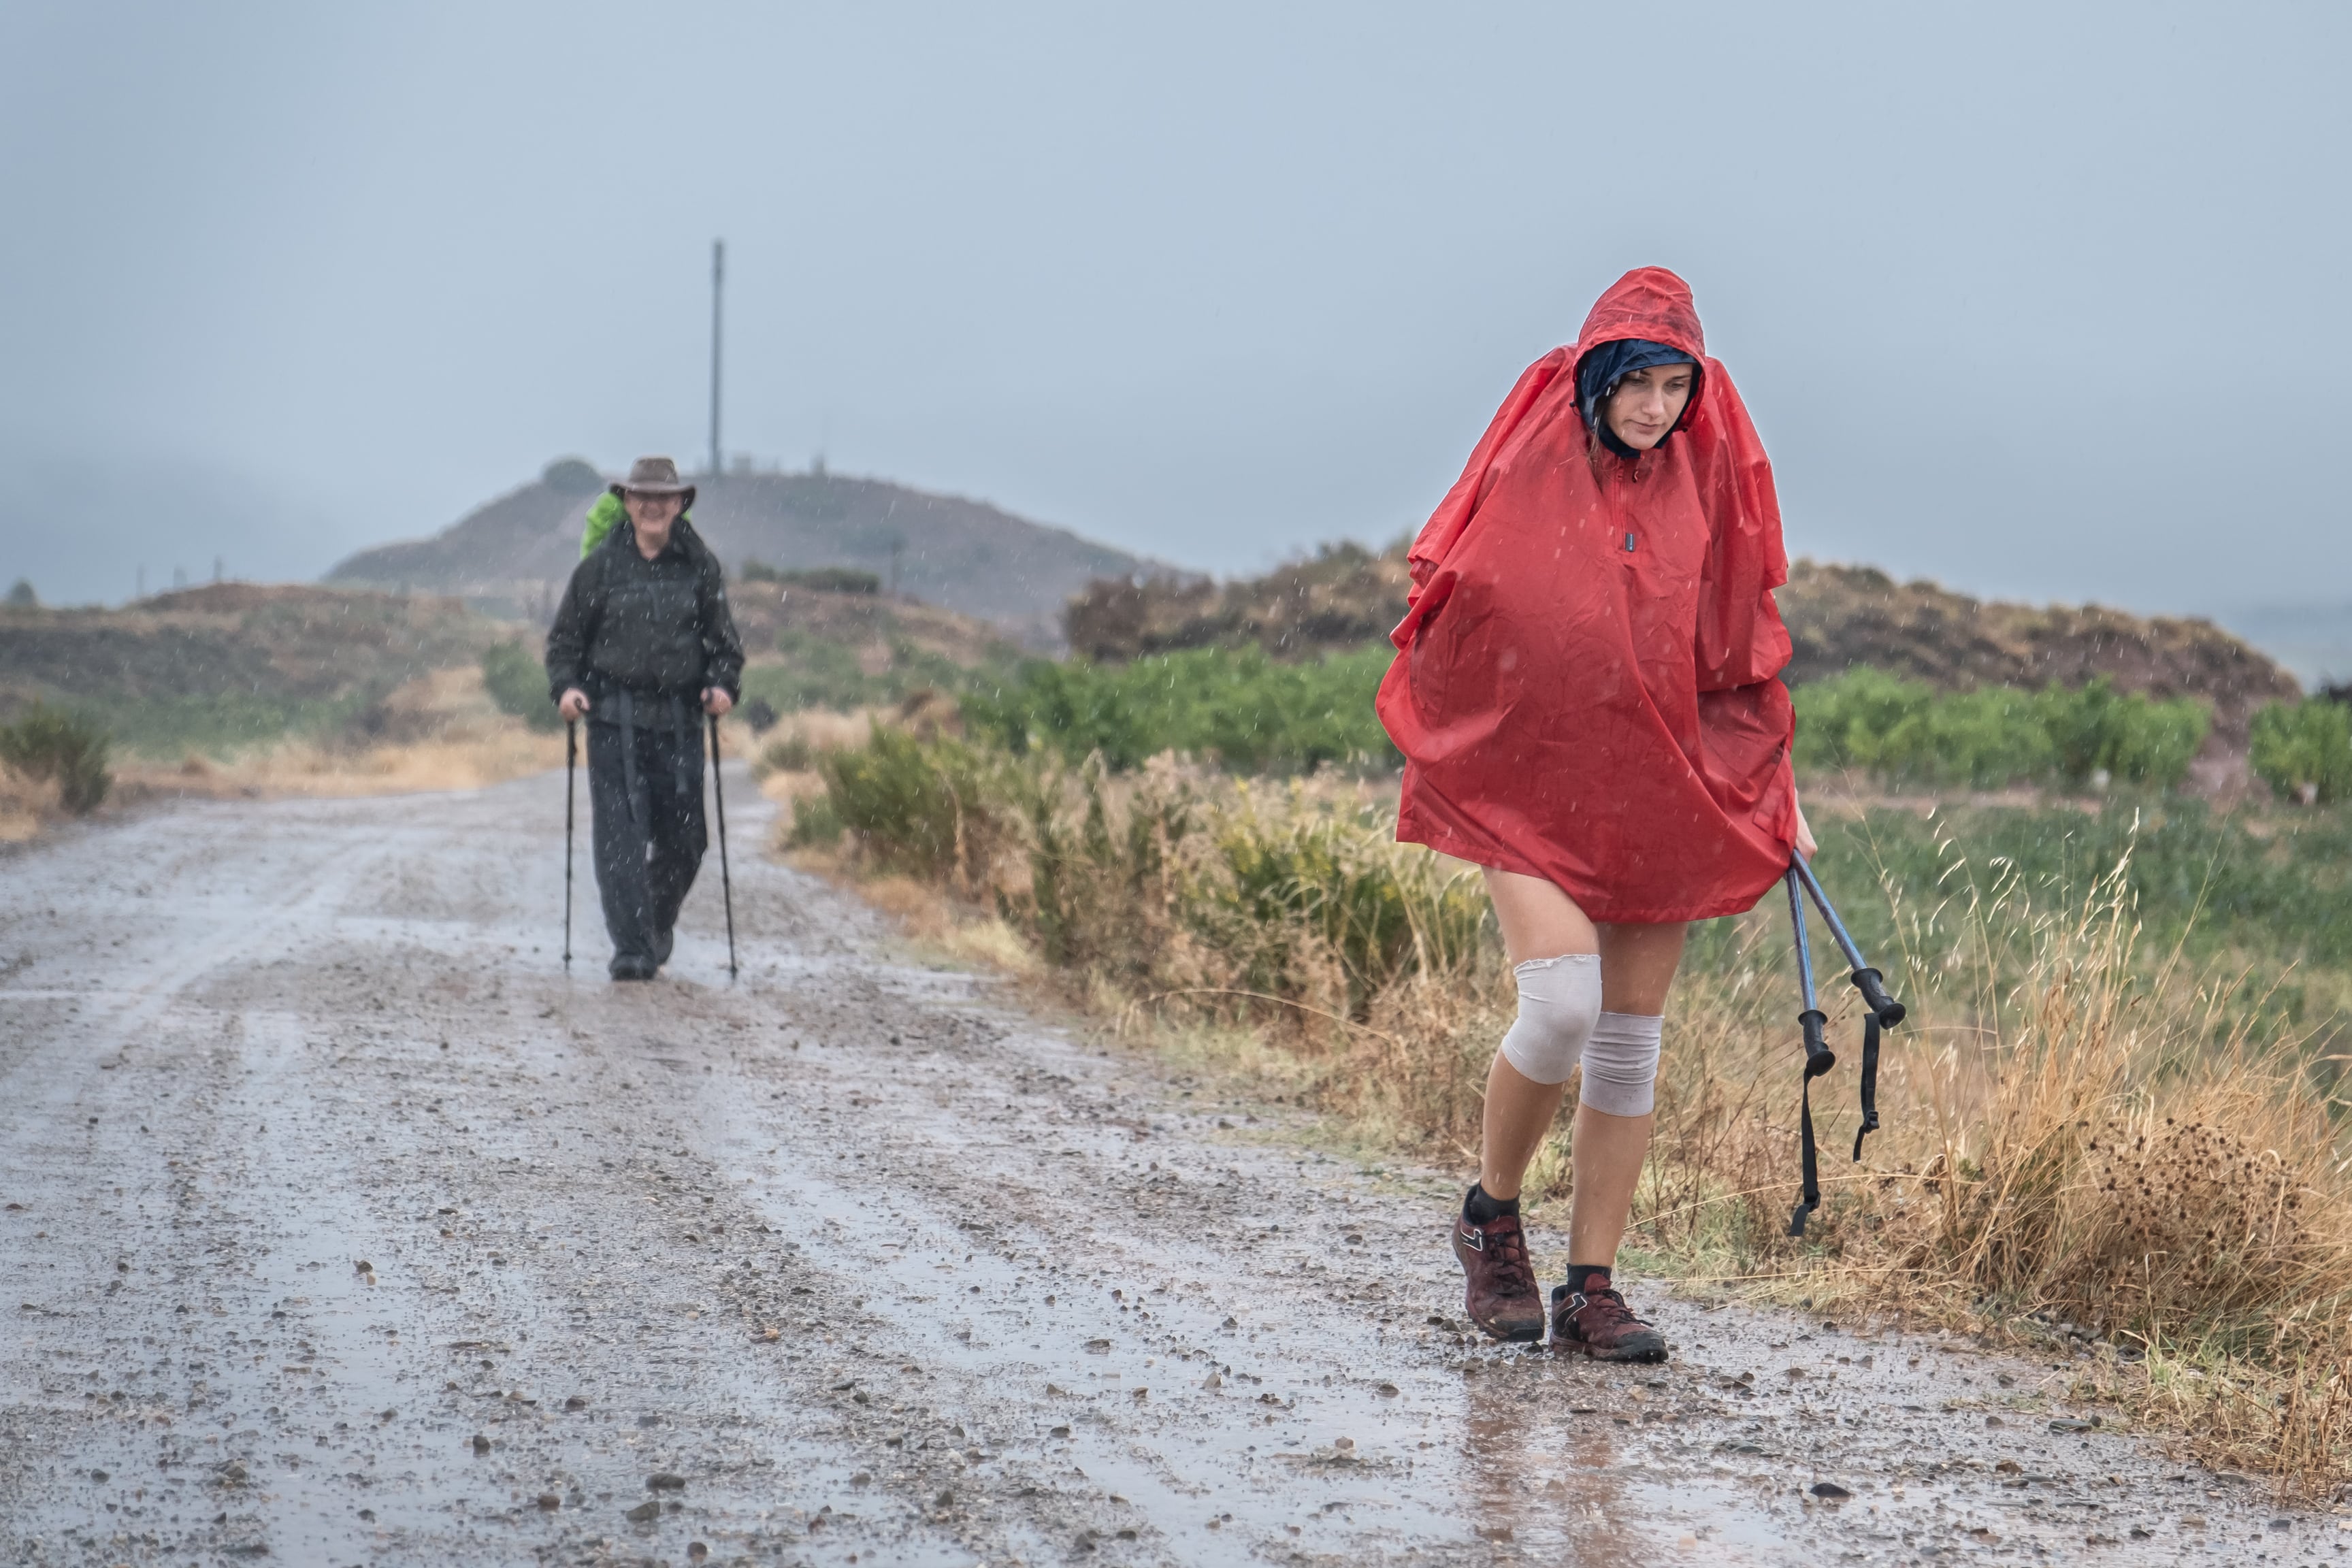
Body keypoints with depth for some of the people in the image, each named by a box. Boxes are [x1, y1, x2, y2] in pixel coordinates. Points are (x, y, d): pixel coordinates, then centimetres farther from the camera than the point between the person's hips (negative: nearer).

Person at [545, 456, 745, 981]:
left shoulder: (700, 567, 7)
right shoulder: (600, 566, 3)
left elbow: (723, 640, 13)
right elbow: (565, 638, 8)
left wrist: (723, 685, -5)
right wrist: (565, 687, -8)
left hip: (678, 719, 2)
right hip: (614, 719, -2)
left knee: (682, 835, 4)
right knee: (620, 833, -9)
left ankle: (658, 923, 30)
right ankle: (631, 948, -9)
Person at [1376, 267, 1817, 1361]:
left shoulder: (1705, 486, 6)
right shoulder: (1527, 464, -3)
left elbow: (1743, 651, 11)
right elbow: (1449, 615, 3)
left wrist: (1778, 797, 8)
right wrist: (1439, 764, 0)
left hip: (1661, 794, 3)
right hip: (1529, 781, -3)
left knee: (1630, 1043, 2)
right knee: (1561, 1007, -18)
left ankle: (1592, 1290, 10)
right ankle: (1490, 1216, 7)